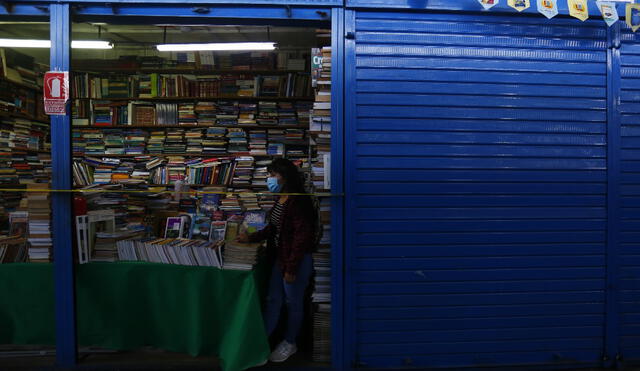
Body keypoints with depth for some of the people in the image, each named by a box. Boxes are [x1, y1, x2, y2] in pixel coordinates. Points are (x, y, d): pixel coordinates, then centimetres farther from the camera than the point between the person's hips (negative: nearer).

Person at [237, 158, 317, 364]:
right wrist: (251, 238, 11)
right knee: (273, 300, 15)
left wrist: (291, 268, -20)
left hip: (297, 260, -9)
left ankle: (290, 343, 29)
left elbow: (302, 236, -23)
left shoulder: (298, 201, -22)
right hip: (280, 258, 9)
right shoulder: (281, 200, 6)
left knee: (293, 303, 10)